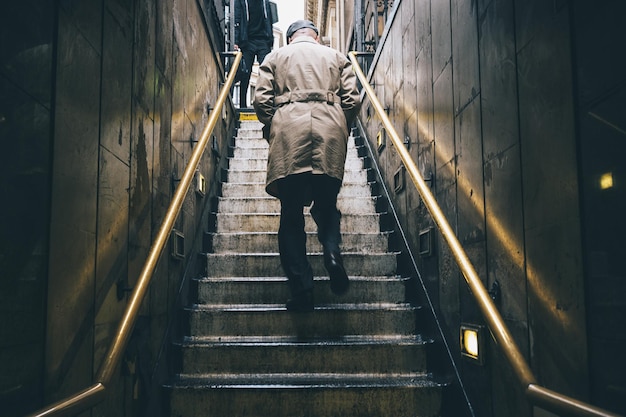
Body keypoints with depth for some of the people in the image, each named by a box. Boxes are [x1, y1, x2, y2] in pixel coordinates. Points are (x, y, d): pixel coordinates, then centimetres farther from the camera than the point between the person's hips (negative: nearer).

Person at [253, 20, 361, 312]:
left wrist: (272, 130, 22)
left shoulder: (275, 58, 20)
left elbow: (261, 100, 7)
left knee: (291, 214, 1)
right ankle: (332, 250, -17)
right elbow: (352, 100, 10)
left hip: (288, 134, -1)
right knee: (326, 205, 14)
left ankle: (301, 291, -5)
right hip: (330, 134, 1)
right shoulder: (337, 57, 22)